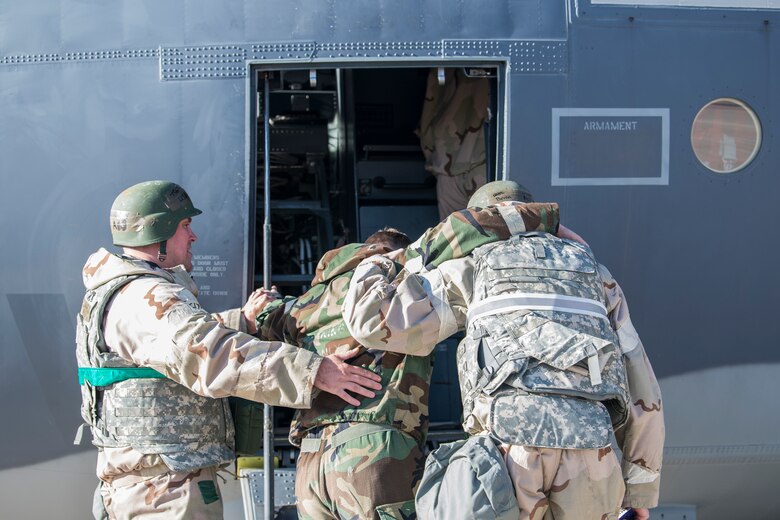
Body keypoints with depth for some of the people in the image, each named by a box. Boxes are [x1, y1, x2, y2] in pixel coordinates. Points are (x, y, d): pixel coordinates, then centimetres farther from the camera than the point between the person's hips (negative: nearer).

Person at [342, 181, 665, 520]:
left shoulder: (472, 270, 21)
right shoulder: (594, 275, 30)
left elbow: (372, 320, 14)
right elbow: (639, 388, 24)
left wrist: (373, 266, 36)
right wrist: (641, 488, 28)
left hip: (510, 446, -2)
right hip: (588, 451, 2)